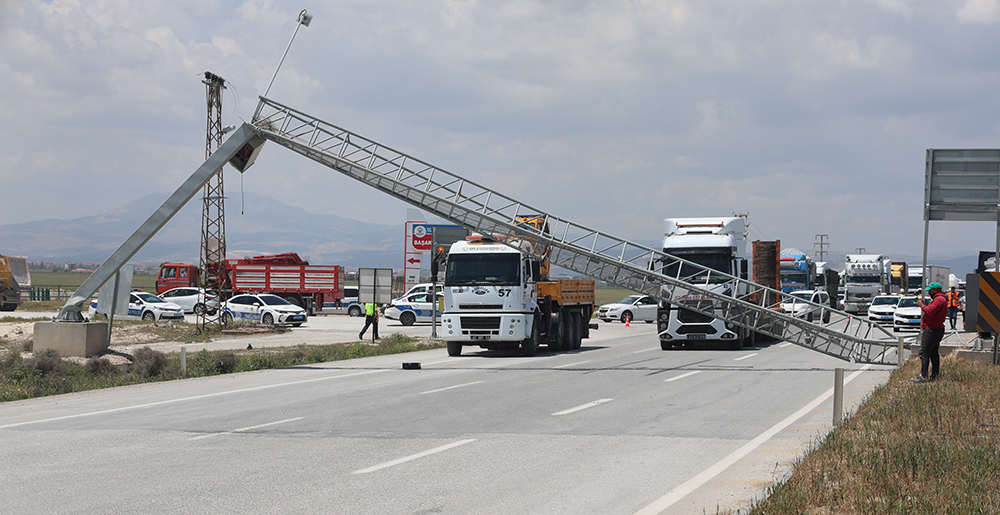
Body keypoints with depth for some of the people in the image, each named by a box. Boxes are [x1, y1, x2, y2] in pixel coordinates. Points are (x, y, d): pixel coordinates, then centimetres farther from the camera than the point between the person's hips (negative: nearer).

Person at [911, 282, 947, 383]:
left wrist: (922, 305, -11)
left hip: (932, 330, -11)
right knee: (934, 353, 15)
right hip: (938, 329, 11)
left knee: (924, 353, -13)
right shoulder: (941, 299, 21)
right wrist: (922, 304, 11)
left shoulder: (939, 299, -15)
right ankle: (934, 375, 17)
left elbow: (930, 311, -26)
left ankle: (923, 376, -18)